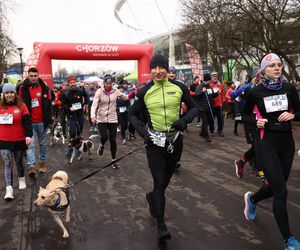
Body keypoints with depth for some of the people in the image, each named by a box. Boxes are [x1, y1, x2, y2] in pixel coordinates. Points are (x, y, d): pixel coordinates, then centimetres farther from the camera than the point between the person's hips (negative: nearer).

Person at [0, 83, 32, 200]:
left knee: (19, 162, 14)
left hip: (19, 140, -1)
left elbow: (27, 121, -8)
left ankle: (22, 179, 39)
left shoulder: (21, 105, -5)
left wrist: (28, 135, -16)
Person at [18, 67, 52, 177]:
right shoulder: (23, 89, -1)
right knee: (30, 144, -8)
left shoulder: (44, 88, 2)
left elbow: (49, 104, 6)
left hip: (42, 122, 2)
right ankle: (31, 166, -13)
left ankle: (42, 162, 26)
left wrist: (49, 118, 2)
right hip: (29, 122, -2)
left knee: (43, 143, 13)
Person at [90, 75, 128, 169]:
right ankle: (101, 146, 22)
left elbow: (125, 97, 8)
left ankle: (113, 160, 20)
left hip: (113, 119, 2)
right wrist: (93, 116, -31)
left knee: (113, 140, 3)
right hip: (101, 119, -2)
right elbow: (94, 104, -16)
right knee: (104, 137, -18)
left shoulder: (115, 91, -2)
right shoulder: (99, 91, -9)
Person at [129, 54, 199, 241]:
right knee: (160, 182, -4)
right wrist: (143, 132, -10)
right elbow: (133, 115, 6)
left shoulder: (179, 87, -3)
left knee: (166, 178, 20)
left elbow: (195, 108, 6)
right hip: (154, 141, -2)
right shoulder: (145, 92, -3)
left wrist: (185, 119, -15)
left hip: (175, 140, 2)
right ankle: (161, 225, 8)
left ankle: (152, 197, 51)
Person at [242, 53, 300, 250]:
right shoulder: (255, 92, -6)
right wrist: (256, 121, -14)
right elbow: (245, 116, 6)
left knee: (276, 187, 15)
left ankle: (252, 199, 48)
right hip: (266, 142, -4)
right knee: (281, 191, -7)